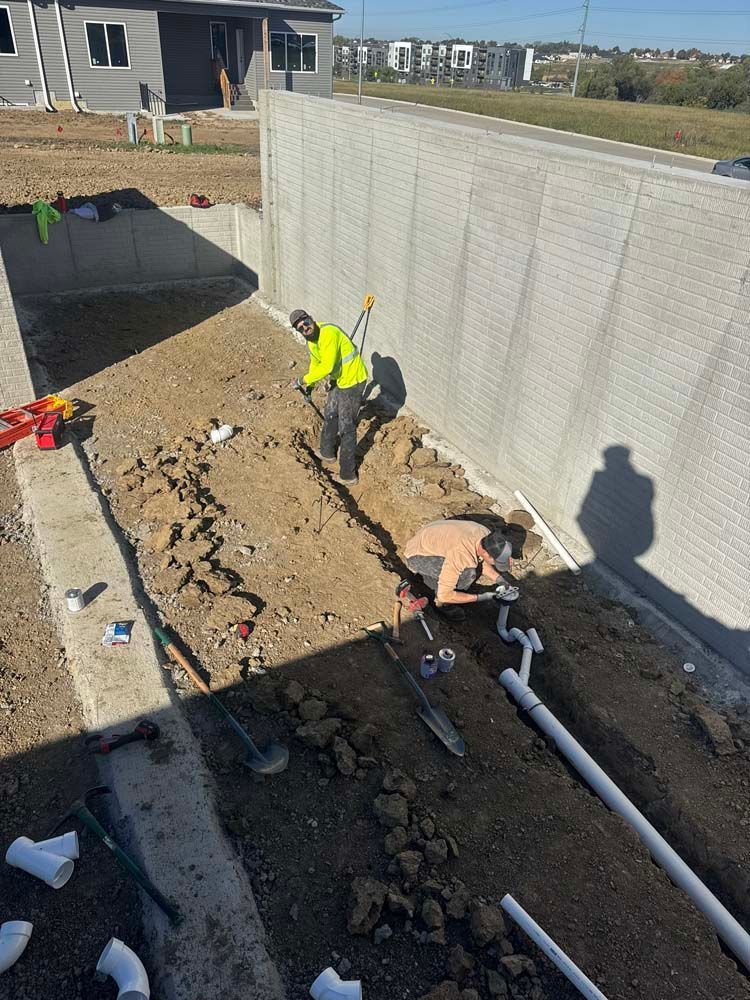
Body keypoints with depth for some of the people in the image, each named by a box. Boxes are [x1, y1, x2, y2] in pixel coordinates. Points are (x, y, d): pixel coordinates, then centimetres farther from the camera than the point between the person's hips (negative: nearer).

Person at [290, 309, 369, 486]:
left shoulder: (328, 333, -28)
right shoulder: (311, 340, 4)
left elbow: (327, 367, -32)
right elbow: (315, 362, 23)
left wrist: (304, 380, -20)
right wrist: (309, 386, 23)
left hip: (352, 381, -10)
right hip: (338, 380, 10)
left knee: (346, 428, -4)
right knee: (329, 416, 25)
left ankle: (348, 475, 4)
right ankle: (327, 453, 48)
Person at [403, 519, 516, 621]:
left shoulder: (487, 535, -16)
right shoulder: (460, 555, -39)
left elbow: (481, 561, 8)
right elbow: (444, 595, -31)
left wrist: (499, 580, -6)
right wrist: (480, 597, -24)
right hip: (417, 556, -8)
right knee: (465, 574, -29)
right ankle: (441, 604, -4)